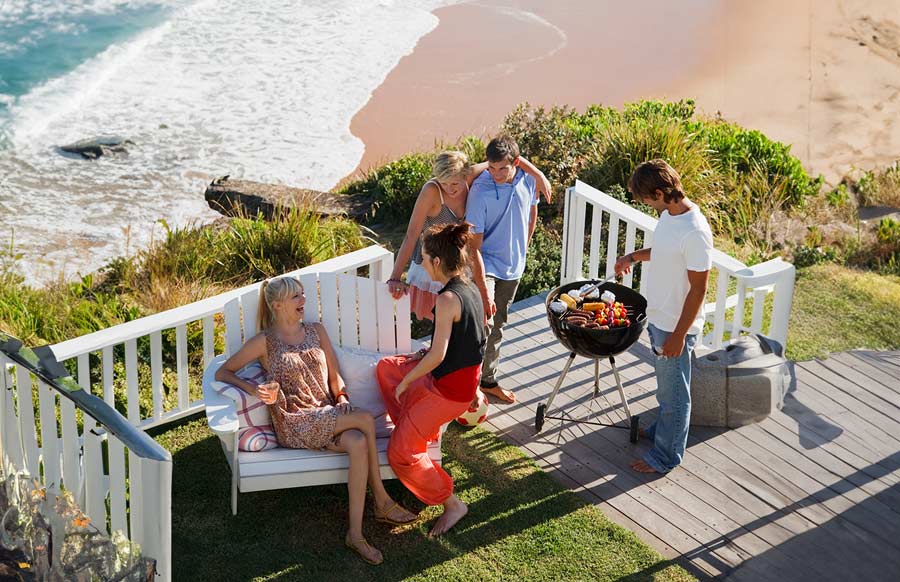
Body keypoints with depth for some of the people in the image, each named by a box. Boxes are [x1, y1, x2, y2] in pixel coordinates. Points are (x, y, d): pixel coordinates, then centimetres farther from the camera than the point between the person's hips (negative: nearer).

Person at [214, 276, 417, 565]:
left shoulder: (316, 331, 15)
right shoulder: (265, 341, 1)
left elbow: (334, 375, 17)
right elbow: (222, 373, 1)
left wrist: (342, 398, -4)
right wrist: (255, 390, -17)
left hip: (328, 416, 5)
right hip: (295, 423, -4)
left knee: (358, 443, -32)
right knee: (365, 420, -28)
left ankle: (355, 533, -27)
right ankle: (382, 501, -19)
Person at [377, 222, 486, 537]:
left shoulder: (448, 299, -25)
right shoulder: (470, 289, 3)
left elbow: (437, 356, -28)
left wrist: (405, 381, -14)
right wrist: (425, 352, 13)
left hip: (450, 389, -10)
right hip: (466, 375, 10)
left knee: (400, 453, -4)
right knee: (386, 367, 24)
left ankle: (451, 504, 5)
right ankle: (418, 431, 26)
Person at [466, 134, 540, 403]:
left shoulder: (527, 180, -10)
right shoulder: (481, 191, -25)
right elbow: (474, 247, -24)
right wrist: (484, 292, -27)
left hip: (513, 267, 5)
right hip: (485, 267, -5)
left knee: (497, 327, 18)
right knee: (483, 325, -21)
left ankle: (489, 381, 32)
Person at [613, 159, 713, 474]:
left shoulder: (695, 232, -30)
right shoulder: (669, 214, -2)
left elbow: (698, 289, -25)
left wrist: (678, 335, -21)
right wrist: (634, 256, 10)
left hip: (676, 326, -9)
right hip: (657, 317, 9)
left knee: (674, 392, 9)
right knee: (665, 385, 28)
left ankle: (667, 455, 24)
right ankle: (663, 428, 48)